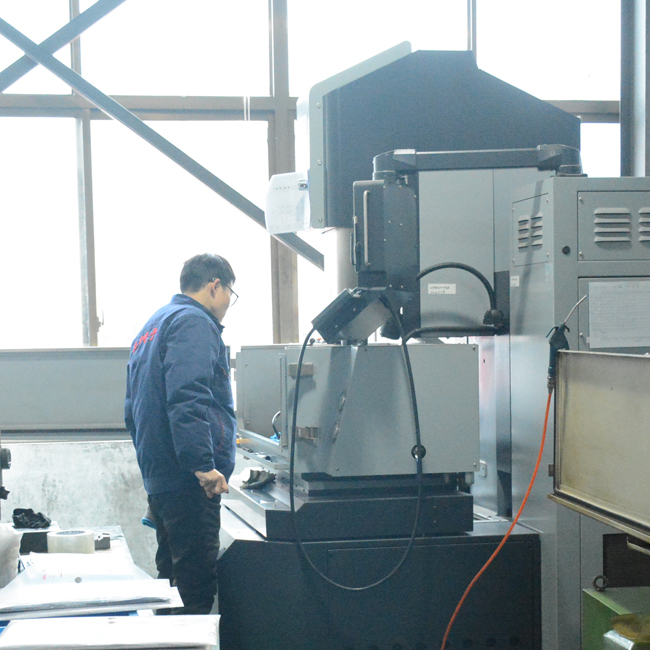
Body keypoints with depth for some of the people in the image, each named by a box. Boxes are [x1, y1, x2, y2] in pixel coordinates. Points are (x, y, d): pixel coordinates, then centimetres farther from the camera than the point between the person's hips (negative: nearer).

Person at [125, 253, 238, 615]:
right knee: (197, 587, -10)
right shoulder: (194, 323, -9)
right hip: (188, 484, -10)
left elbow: (133, 411, 29)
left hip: (157, 477, 10)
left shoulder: (153, 327, 23)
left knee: (173, 579, 15)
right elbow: (187, 398, -24)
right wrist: (203, 464, -27)